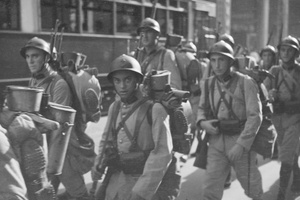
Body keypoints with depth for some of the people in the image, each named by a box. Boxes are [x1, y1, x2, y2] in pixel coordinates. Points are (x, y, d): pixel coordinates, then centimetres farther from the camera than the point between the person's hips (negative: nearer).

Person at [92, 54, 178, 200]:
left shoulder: (154, 108, -16)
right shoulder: (114, 107, 4)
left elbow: (162, 152, -20)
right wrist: (98, 164, 1)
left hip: (146, 181, -5)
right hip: (117, 179, 6)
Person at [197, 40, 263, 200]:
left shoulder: (245, 82, -12)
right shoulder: (208, 84, 2)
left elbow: (255, 116, -14)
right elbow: (202, 108, 16)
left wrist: (241, 144, -20)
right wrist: (202, 122, -7)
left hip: (241, 140, -3)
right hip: (216, 141, 3)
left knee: (252, 187, 14)